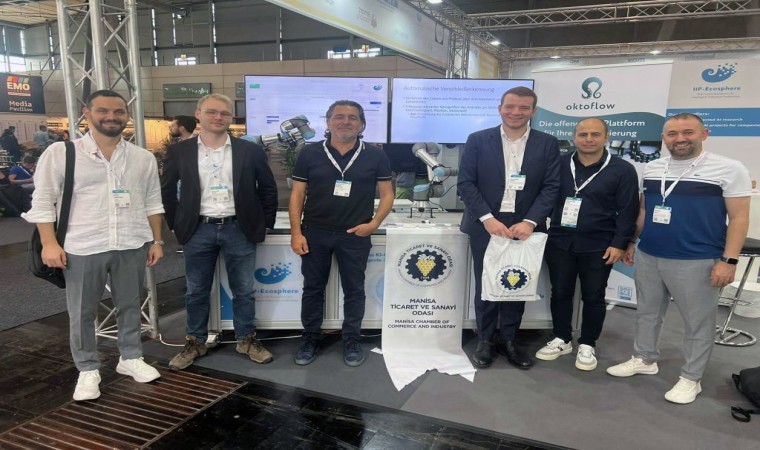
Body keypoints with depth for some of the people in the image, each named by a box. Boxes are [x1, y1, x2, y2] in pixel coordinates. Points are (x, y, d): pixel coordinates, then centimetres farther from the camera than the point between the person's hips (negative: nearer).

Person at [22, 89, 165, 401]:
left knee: (130, 306, 14)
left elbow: (153, 203, 10)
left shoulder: (143, 158, 6)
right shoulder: (60, 153, -3)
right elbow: (43, 201, -2)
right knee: (82, 313, 9)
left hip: (132, 246, 3)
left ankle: (130, 358, 31)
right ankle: (88, 370, 25)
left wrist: (156, 240, 7)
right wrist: (49, 244, -8)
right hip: (83, 247, -2)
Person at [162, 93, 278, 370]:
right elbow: (167, 191, 10)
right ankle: (195, 343, 28)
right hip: (198, 231, 1)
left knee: (243, 291, 9)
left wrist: (265, 224, 3)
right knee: (196, 292, 11)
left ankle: (246, 340, 25)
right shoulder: (179, 151, 1)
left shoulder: (250, 150, -1)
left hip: (239, 229, 0)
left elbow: (268, 188, 6)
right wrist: (176, 225, 7)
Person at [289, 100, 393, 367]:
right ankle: (310, 339, 27)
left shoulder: (375, 157, 0)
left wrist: (374, 223, -10)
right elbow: (297, 194, 2)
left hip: (355, 235, 0)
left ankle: (352, 341, 25)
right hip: (314, 233, 1)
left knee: (354, 290, 9)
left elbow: (387, 194, 4)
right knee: (313, 288, 11)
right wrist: (296, 232, -5)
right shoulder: (310, 154, 0)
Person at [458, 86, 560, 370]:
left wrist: (529, 222, -15)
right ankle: (485, 341, 22)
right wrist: (488, 219, -16)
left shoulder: (548, 144, 3)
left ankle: (509, 340, 26)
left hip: (524, 227, 1)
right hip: (486, 226, -1)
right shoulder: (478, 140, -1)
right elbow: (465, 183, -5)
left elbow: (551, 187, -1)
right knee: (486, 285, 7)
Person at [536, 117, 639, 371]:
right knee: (560, 293, 11)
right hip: (559, 242, 2)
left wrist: (620, 244, -9)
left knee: (593, 297, 9)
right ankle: (562, 339, 27)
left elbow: (628, 212, -4)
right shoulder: (559, 164, 2)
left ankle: (588, 345, 25)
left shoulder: (622, 170, -4)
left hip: (598, 246, -2)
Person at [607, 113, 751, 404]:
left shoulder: (729, 169, -7)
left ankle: (691, 378, 22)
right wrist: (631, 242, 15)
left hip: (697, 262, -5)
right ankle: (644, 359, 34)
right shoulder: (652, 168, 7)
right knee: (647, 312, 16)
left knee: (698, 322, 7)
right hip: (648, 257, 5)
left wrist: (729, 260, -14)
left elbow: (739, 217, -9)